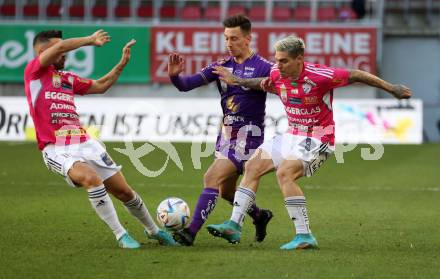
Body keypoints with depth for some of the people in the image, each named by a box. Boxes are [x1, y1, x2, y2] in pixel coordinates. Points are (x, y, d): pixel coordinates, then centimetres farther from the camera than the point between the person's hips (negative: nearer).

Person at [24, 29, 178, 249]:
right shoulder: (34, 72, -3)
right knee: (92, 179, -33)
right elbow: (61, 46, -15)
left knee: (124, 191, 7)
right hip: (57, 150, -7)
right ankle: (120, 235, -22)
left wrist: (122, 63, 19)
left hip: (85, 144, 7)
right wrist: (91, 40, -3)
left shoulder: (68, 78, 17)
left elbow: (100, 86, 28)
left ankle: (153, 231, 30)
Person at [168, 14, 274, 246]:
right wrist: (175, 75, -21)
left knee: (212, 179, -17)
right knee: (225, 190, 14)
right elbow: (187, 84, 1)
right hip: (226, 133, 7)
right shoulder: (222, 66, 6)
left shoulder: (263, 67, -10)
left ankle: (191, 232, -17)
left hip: (248, 135, -7)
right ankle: (259, 216, 40)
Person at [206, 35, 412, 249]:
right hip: (292, 136, 8)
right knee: (252, 167, 4)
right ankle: (234, 226, 8)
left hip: (317, 139, -8)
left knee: (284, 174, -27)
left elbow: (356, 75, -14)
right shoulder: (277, 75, -4)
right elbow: (265, 84, 22)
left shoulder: (319, 76, -24)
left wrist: (391, 88, -10)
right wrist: (237, 81, 16)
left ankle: (304, 237, -25)